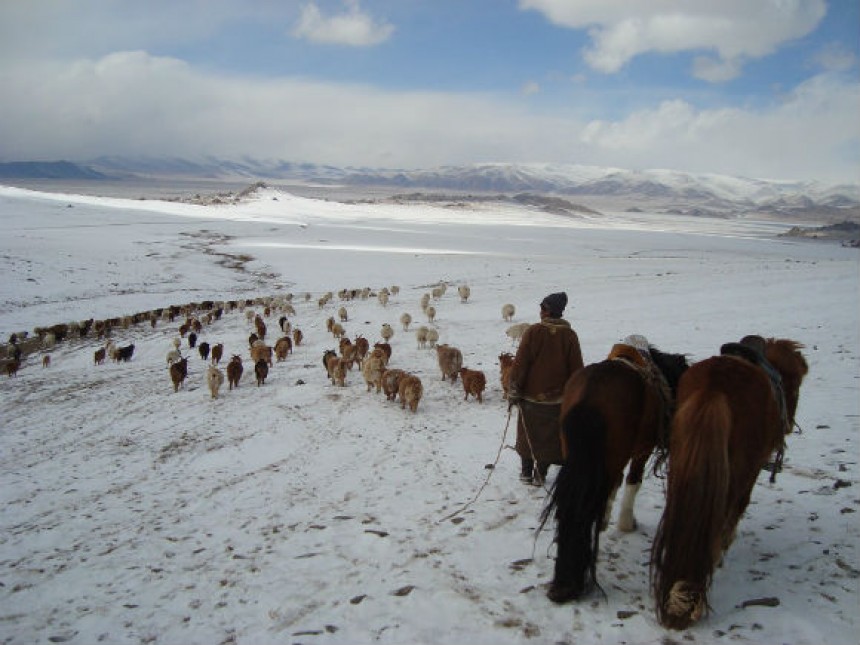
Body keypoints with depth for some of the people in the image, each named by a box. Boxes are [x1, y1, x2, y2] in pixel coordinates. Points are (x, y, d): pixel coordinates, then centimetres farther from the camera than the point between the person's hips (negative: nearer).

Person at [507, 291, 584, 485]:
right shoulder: (570, 335, -5)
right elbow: (576, 368, -1)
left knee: (528, 434, 15)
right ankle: (540, 474, 18)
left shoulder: (534, 331, -12)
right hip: (557, 398, 1)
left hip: (531, 394, -1)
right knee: (550, 436, 13)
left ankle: (527, 472, 23)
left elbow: (520, 363, -11)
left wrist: (514, 391, -4)